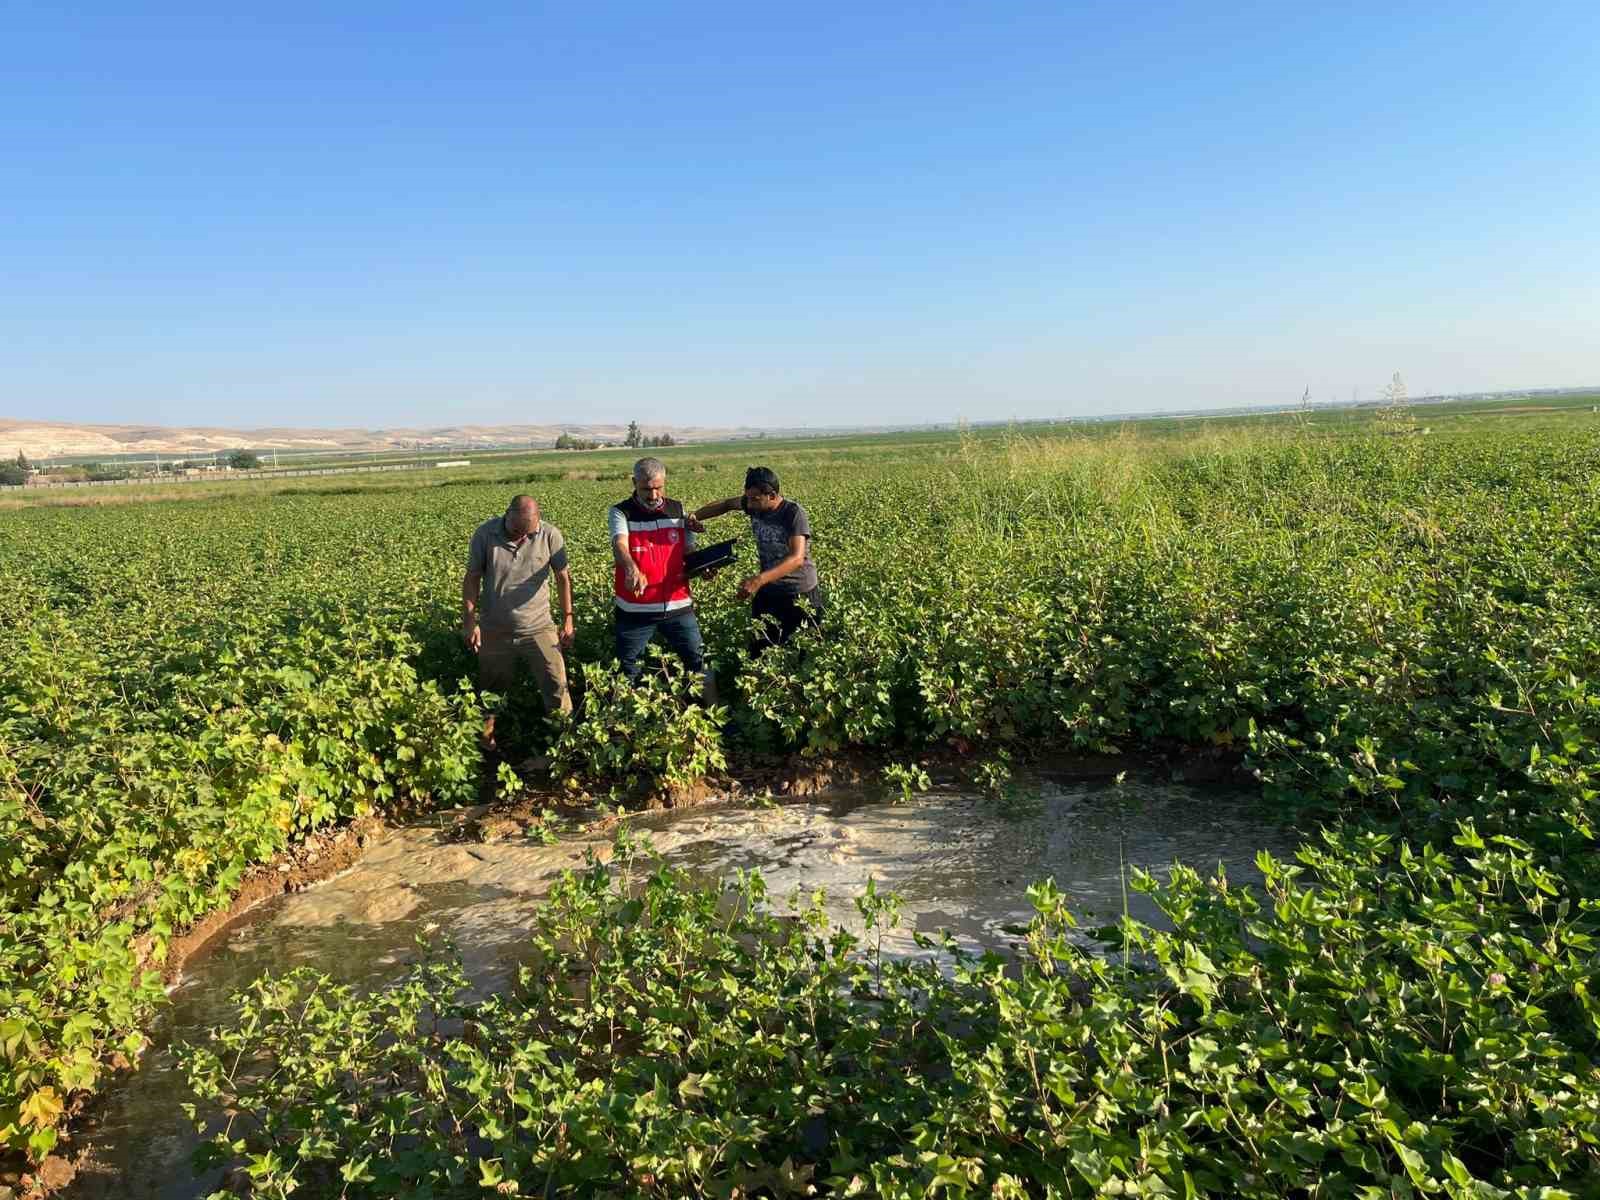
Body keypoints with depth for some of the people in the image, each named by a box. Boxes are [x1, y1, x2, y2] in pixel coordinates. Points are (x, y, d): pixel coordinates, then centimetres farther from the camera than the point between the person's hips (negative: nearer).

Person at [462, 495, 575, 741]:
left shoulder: (550, 536, -12)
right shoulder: (485, 534, -11)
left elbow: (563, 578, -1)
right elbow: (472, 578, -2)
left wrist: (568, 620, -1)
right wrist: (469, 622, -6)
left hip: (538, 629, -1)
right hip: (495, 631, 1)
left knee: (557, 688, -2)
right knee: (492, 691, 17)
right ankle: (487, 739, 37)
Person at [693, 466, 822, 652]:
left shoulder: (794, 514, -23)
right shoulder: (754, 505, -6)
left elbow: (797, 558, -34)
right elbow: (727, 504, 14)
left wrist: (759, 579, -47)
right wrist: (695, 516, -2)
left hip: (800, 596, -5)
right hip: (767, 594, 5)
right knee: (759, 651, 8)